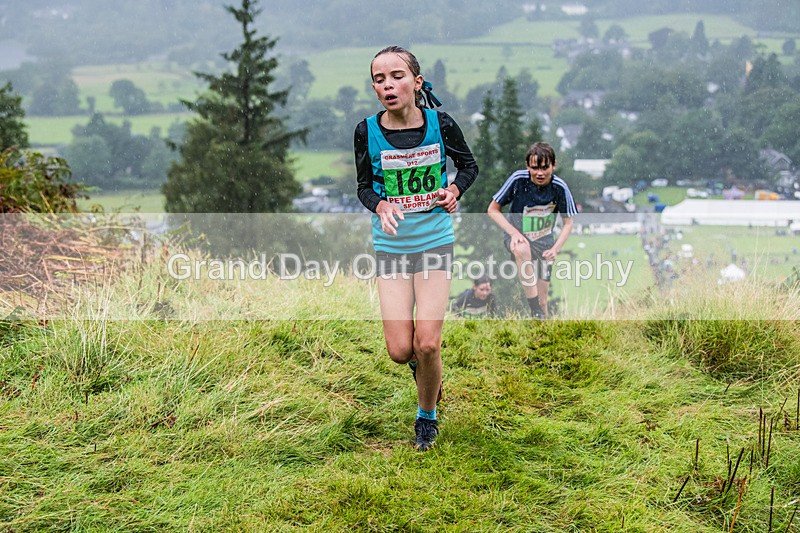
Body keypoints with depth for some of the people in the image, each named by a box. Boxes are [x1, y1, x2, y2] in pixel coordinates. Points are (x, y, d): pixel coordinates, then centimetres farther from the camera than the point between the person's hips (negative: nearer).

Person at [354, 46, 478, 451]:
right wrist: (380, 206, -17)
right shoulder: (367, 131, -8)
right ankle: (421, 365, 34)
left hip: (435, 241, -1)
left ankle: (427, 417, 20)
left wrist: (454, 190, -11)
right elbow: (364, 186, 5)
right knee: (400, 351, -5)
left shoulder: (440, 124, -9)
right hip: (391, 246, 1)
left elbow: (469, 165, 9)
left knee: (427, 345, -8)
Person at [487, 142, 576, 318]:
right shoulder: (518, 180, -19)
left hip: (544, 242, 2)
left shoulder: (559, 187, -15)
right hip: (516, 236, -2)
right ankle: (535, 311, -36)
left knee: (542, 300, -1)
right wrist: (513, 232, -24)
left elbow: (568, 222, -2)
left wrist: (555, 249, -18)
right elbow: (493, 210, -10)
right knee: (522, 249, -39)